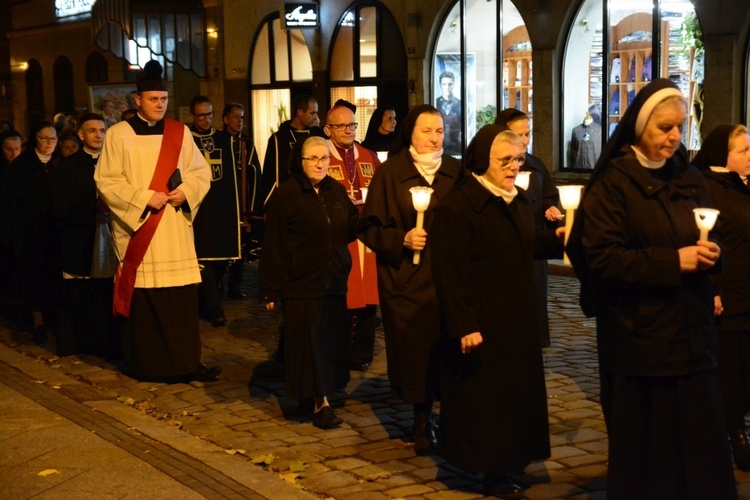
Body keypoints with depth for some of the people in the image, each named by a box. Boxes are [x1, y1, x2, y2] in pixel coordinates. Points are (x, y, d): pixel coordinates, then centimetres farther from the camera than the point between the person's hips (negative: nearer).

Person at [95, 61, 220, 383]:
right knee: (142, 298, -2)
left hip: (175, 228, 3)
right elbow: (106, 181, -4)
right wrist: (144, 198, -15)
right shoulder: (119, 134, -1)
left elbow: (201, 172, 10)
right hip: (137, 227, -3)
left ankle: (186, 362, 5)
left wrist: (186, 191, -10)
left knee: (182, 297, -1)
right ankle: (144, 364, 8)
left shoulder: (180, 132, 10)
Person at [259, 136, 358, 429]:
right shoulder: (285, 195, -8)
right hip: (301, 284, -5)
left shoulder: (336, 191, 8)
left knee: (331, 342, 9)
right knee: (309, 343, -2)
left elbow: (351, 230, 12)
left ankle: (323, 395, 21)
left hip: (334, 283, 5)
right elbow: (273, 246, -9)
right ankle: (320, 402, 3)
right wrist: (270, 290, -10)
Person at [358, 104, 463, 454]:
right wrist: (402, 239, -14)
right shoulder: (390, 173, 1)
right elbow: (370, 228, 1)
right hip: (406, 280, -2)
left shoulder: (456, 173, 8)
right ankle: (422, 420, 14)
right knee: (414, 350, -1)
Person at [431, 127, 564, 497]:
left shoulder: (518, 201, 10)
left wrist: (557, 237, 2)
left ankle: (509, 459, 28)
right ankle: (490, 470, 13)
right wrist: (464, 325, -24)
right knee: (482, 397, 2)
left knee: (514, 390, 15)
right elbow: (450, 273, -21)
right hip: (480, 323, -8)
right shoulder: (457, 207, -18)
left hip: (516, 320, 9)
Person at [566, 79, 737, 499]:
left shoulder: (690, 179, 11)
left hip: (690, 333, 5)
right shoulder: (613, 184, -6)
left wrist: (710, 254, -9)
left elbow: (710, 237, 16)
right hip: (638, 338, -5)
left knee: (698, 439, 5)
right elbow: (602, 259, -14)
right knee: (643, 445, 4)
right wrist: (672, 262, -20)